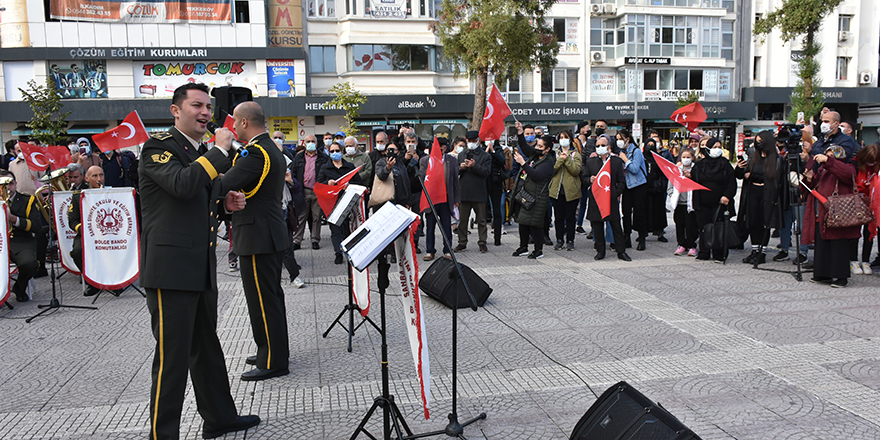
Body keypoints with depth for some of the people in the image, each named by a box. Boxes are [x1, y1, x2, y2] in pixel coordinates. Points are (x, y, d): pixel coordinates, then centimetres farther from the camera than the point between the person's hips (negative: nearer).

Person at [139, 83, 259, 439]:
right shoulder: (159, 147, -8)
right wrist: (220, 151, -18)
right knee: (172, 356, -2)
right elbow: (182, 185, -28)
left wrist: (225, 202, 10)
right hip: (171, 268, -9)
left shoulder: (202, 153, 18)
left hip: (201, 267, 9)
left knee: (206, 348, 19)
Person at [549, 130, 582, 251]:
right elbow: (551, 169, -3)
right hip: (557, 190, 2)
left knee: (570, 217, 1)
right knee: (558, 217, 4)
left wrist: (567, 159, -16)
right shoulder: (556, 154, 12)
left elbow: (576, 170, -8)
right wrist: (560, 160, -14)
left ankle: (570, 241, 10)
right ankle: (559, 240, 13)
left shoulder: (575, 154, 7)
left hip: (571, 190, -2)